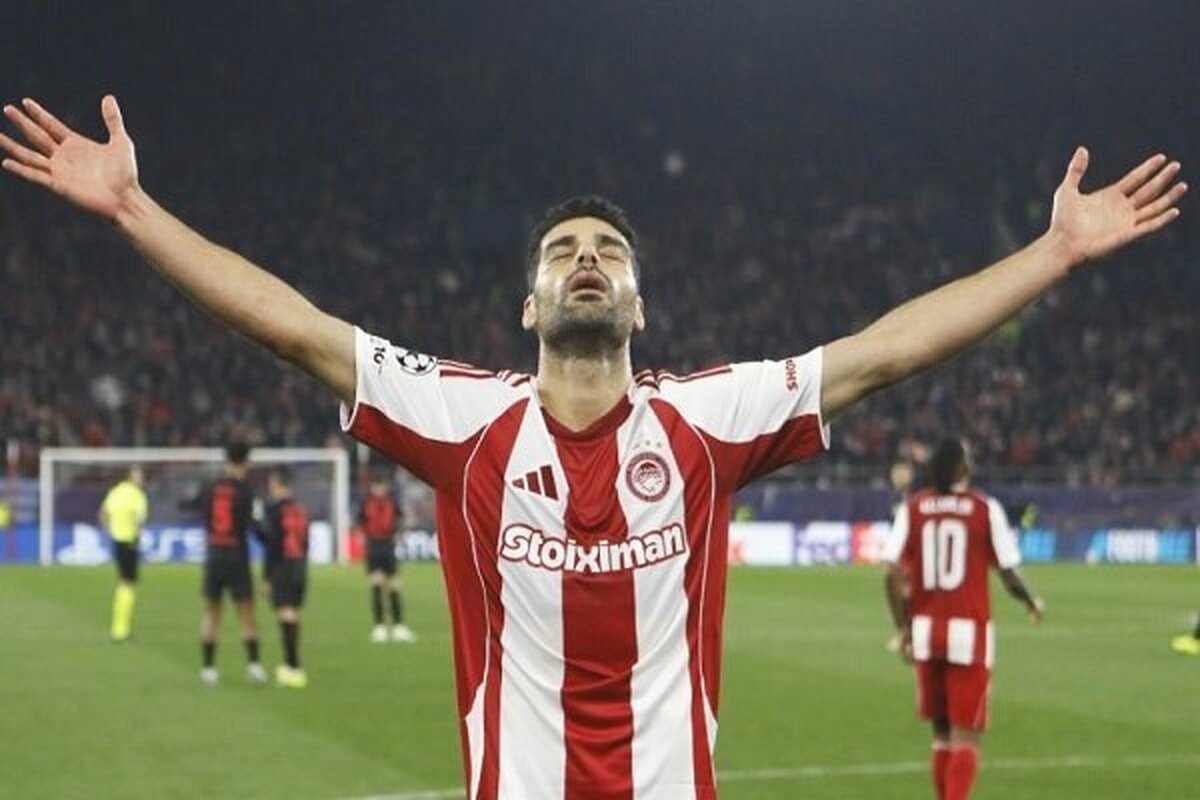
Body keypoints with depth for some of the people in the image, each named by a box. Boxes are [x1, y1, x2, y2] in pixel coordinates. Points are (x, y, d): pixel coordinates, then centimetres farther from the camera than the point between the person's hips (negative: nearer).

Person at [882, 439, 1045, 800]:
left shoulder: (912, 508, 3)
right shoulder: (986, 509, -4)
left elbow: (893, 574, -5)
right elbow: (1010, 576, -4)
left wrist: (903, 627, 3)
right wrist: (1033, 602, 16)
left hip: (925, 629, 3)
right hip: (969, 629, -3)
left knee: (942, 731, 18)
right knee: (965, 737, 0)